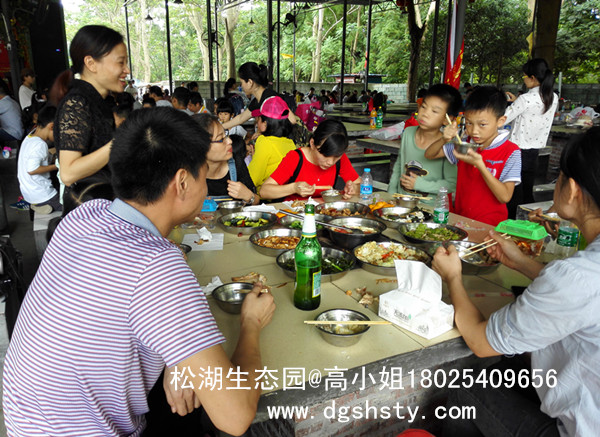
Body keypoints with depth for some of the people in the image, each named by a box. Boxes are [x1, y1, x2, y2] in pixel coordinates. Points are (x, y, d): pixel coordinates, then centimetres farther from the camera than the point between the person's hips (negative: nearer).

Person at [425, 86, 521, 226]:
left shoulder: (511, 152, -7)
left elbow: (504, 197, -13)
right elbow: (429, 155, 13)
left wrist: (479, 164, -22)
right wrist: (444, 139, -7)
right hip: (460, 219, 4)